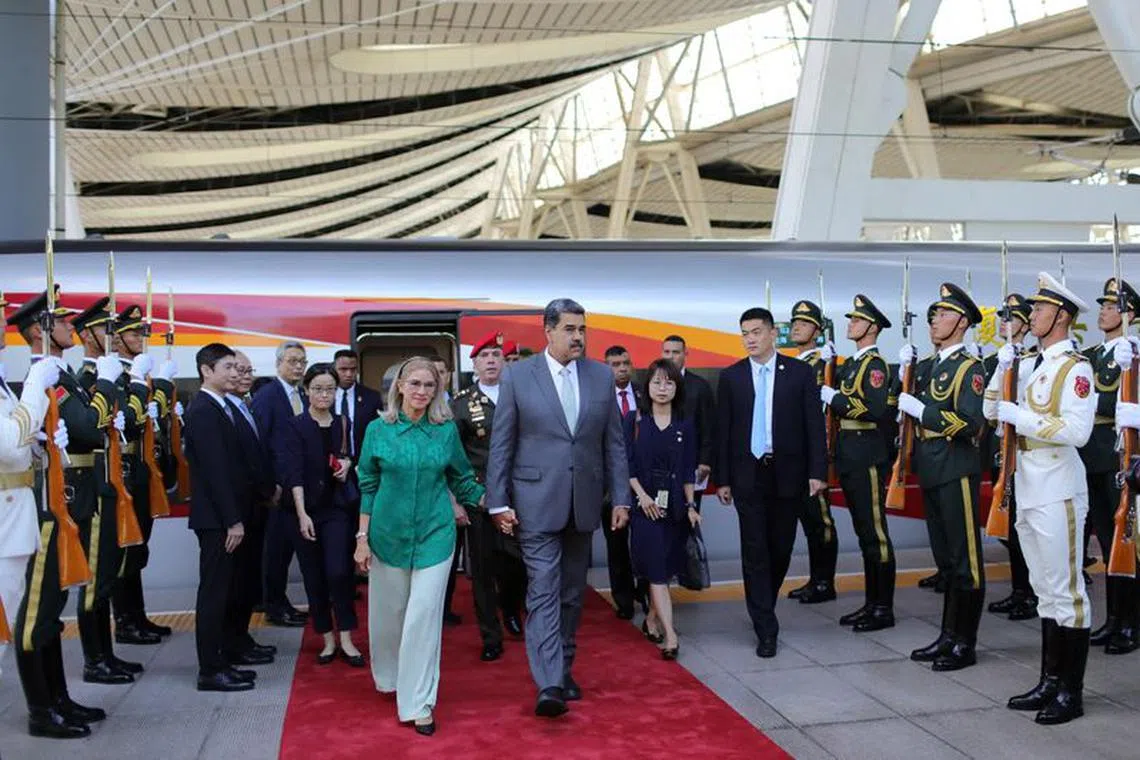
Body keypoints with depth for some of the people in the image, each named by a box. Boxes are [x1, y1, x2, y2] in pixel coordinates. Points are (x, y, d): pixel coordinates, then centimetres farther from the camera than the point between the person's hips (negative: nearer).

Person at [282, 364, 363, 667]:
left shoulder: (343, 424, 6)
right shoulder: (296, 426, -5)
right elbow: (294, 473, -13)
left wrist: (347, 463, -2)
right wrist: (302, 514, -21)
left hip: (337, 508, 2)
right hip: (305, 509, -1)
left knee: (338, 572, -11)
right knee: (314, 577, 5)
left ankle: (346, 639, 1)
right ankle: (328, 639, 17)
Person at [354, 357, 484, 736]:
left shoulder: (447, 430, -2)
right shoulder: (378, 429, -2)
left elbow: (462, 480, 8)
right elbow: (368, 486, 2)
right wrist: (362, 538, 0)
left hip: (434, 534, -1)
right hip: (388, 533, 1)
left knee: (424, 615, -5)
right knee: (388, 613, 12)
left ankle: (419, 702, 6)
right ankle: (389, 677, 39)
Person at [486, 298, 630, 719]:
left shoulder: (601, 375, 5)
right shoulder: (517, 376, -4)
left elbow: (614, 442, 8)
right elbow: (501, 444, -3)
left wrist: (620, 497, 3)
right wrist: (498, 502, -7)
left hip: (583, 501, 4)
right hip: (537, 501, -4)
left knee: (572, 592, 14)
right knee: (543, 590, -9)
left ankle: (563, 670, 28)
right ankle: (548, 685, -10)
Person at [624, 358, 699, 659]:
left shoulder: (686, 425, 6)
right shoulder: (633, 420, 1)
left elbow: (688, 471, 7)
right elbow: (626, 462, -2)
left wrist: (691, 505, 1)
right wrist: (642, 495, -11)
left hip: (674, 504, 3)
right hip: (644, 502, -3)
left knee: (665, 569, 9)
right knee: (657, 570, -9)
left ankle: (652, 621, 27)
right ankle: (670, 636, -13)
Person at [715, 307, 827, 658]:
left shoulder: (800, 372, 1)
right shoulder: (731, 376, 3)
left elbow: (814, 425, -1)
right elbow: (723, 431, 4)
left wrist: (817, 471, -8)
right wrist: (722, 479, 1)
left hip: (787, 474, 0)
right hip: (747, 474, 0)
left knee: (781, 548, 10)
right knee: (755, 551, -2)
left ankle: (763, 606, 34)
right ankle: (766, 629, 2)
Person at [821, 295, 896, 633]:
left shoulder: (874, 364, -11)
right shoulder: (850, 364, 16)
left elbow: (876, 410, -23)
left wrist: (835, 398, -18)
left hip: (868, 458, -9)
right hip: (849, 457, 9)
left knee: (875, 532, -3)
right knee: (863, 532, 13)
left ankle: (884, 608, 5)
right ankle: (871, 603, 21)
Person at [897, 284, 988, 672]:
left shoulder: (969, 368, -9)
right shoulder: (931, 366, 16)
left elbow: (970, 424, -21)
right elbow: (907, 405, 17)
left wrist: (920, 408, -19)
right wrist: (904, 373, 6)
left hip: (957, 471, -8)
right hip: (931, 471, 8)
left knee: (966, 559, 0)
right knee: (945, 559, 15)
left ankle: (965, 644, 8)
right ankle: (948, 636, 24)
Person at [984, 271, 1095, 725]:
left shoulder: (1075, 368, -11)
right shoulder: (1030, 364, 13)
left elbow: (1078, 430, -22)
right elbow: (991, 410, 15)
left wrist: (1021, 416, -20)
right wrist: (1003, 367, 2)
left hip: (1058, 491, -8)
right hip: (1028, 488, 8)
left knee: (1065, 591, -1)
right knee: (1045, 591, 14)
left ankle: (1072, 692, 8)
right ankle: (1050, 682, 23)